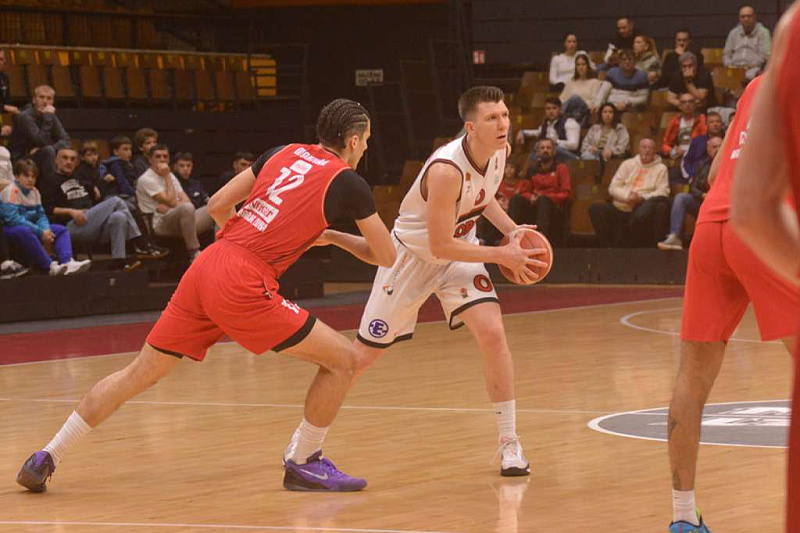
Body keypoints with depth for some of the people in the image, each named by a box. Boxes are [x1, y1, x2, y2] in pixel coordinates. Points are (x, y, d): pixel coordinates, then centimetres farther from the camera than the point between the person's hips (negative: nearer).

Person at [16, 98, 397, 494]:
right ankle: (303, 462, 11)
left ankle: (46, 459, 17)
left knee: (139, 373, 16)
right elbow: (386, 257, 9)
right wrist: (331, 237, 25)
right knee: (342, 359, 4)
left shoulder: (283, 153, 18)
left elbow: (217, 205, 19)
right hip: (243, 284, -7)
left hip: (205, 265, 7)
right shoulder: (348, 182, 2)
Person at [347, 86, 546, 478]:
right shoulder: (446, 169, -35)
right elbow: (440, 245, -30)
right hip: (413, 253, -5)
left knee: (492, 334, -16)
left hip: (460, 249, 5)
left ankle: (509, 443, -7)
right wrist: (501, 255, -29)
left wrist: (511, 230, -4)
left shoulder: (501, 152, -12)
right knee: (366, 352, 4)